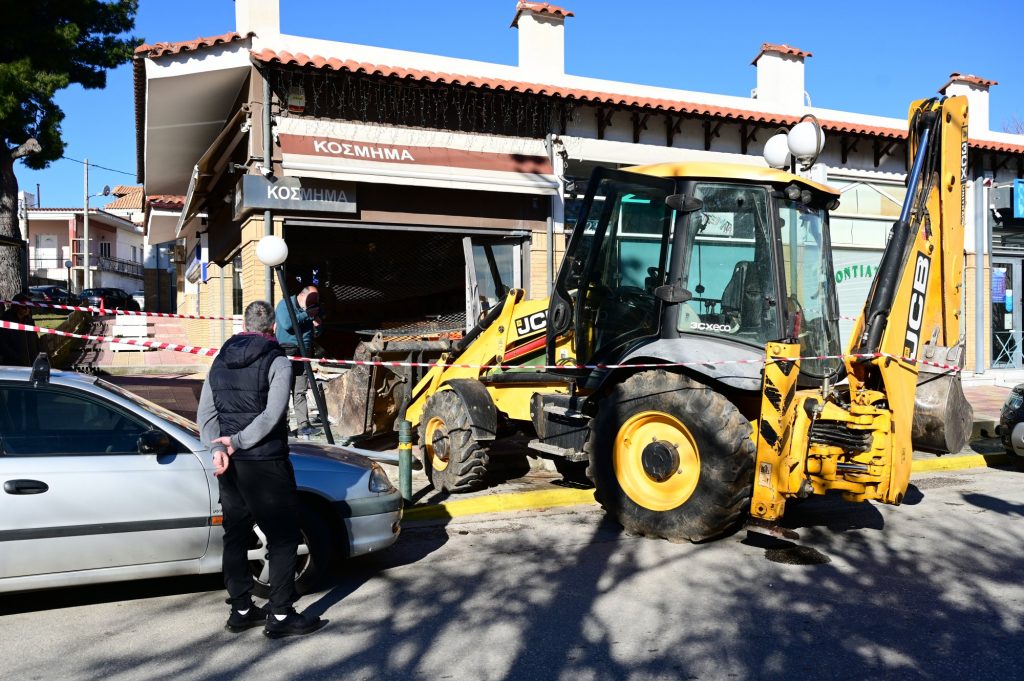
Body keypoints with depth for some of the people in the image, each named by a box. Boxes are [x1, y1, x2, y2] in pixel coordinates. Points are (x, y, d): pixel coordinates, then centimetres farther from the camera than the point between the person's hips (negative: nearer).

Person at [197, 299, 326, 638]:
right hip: (265, 463, -7)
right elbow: (272, 415, -20)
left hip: (229, 465, 7)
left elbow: (206, 413, 5)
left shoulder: (221, 360, 11)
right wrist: (238, 441, -13)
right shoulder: (277, 361, -9)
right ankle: (280, 615, 5)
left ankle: (241, 610, 23)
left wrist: (218, 449, -7)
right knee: (283, 538, 2)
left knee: (236, 536, 15)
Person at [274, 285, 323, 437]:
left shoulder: (312, 309, 16)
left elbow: (316, 334, 23)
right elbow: (287, 324, -21)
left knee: (300, 392, 5)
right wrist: (307, 315, -13)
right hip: (286, 351, -5)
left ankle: (303, 425, 4)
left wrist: (317, 325, 0)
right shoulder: (285, 304, -3)